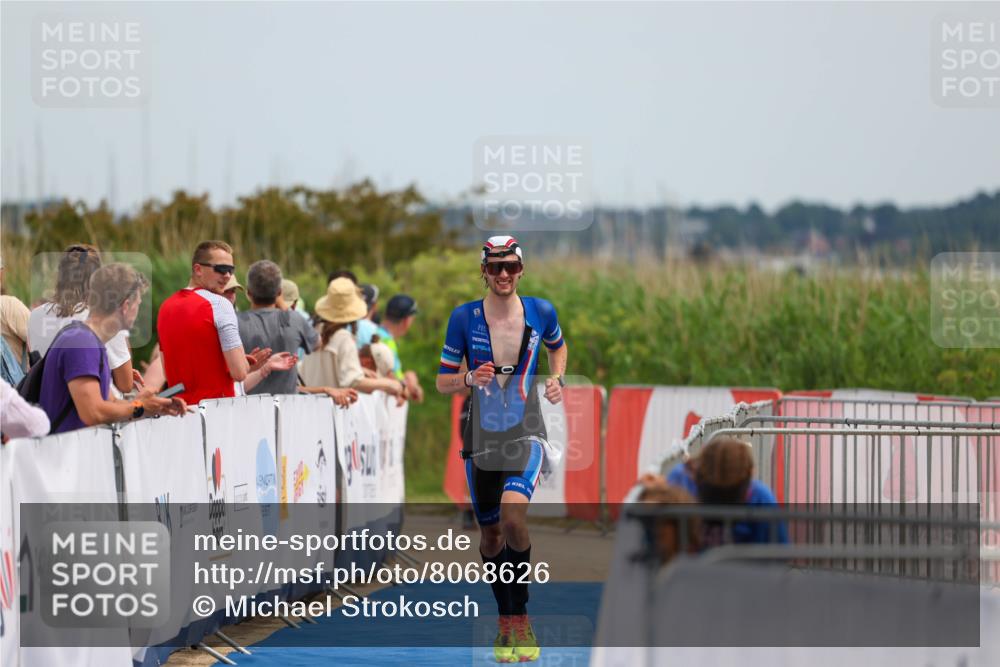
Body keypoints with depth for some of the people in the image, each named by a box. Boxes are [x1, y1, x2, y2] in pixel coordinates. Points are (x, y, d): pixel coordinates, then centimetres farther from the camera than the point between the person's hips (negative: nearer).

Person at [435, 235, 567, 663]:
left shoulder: (541, 312, -2)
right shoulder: (464, 318, -5)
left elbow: (558, 347, 20)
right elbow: (443, 382, 1)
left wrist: (557, 378, 1)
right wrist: (470, 379, -20)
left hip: (526, 435, -1)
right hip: (482, 437, 1)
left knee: (513, 517, -24)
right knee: (490, 536, 9)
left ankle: (520, 619, -10)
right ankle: (504, 619, 31)